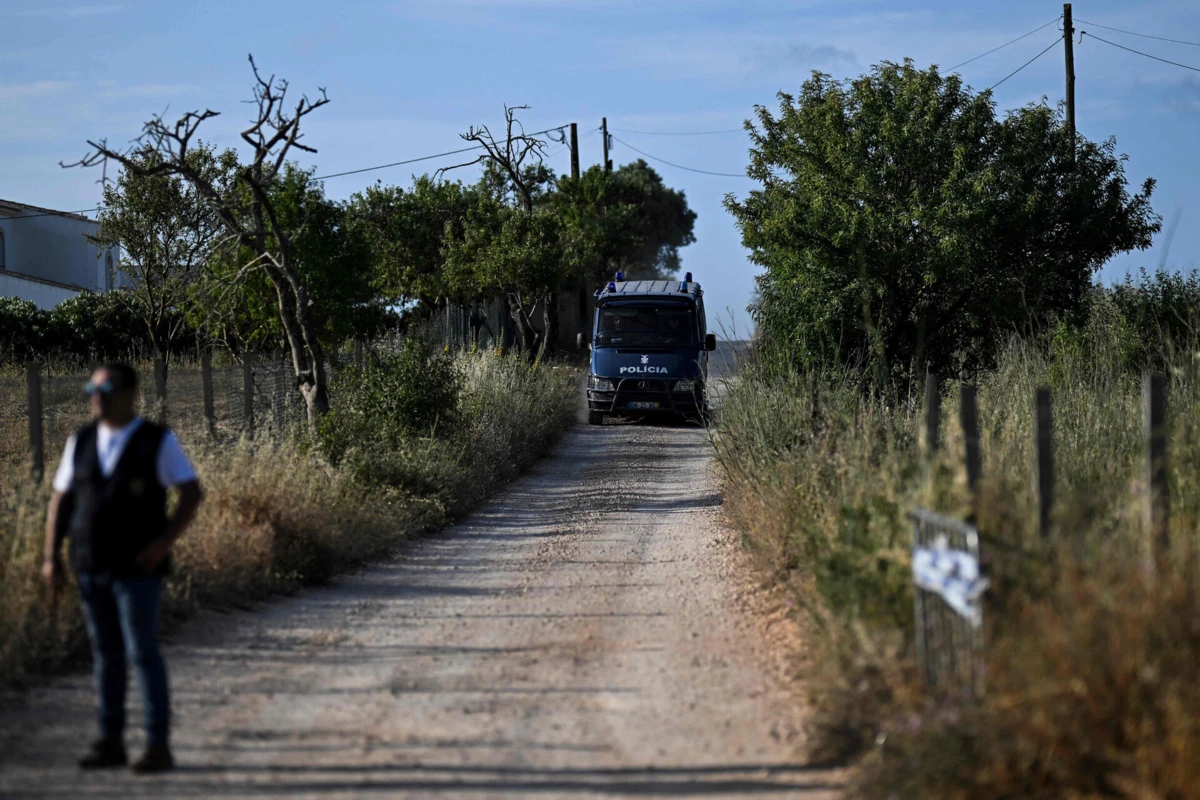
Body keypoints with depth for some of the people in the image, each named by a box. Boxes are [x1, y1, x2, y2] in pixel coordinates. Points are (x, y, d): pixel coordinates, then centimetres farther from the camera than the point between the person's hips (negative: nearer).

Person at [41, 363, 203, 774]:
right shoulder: (81, 443, 8)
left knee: (143, 653, -6)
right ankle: (111, 743, 14)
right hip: (90, 567, 5)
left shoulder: (158, 442, -5)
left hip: (137, 567, -4)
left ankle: (158, 747, -1)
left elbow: (192, 492, -7)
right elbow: (61, 501, 11)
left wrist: (164, 541, -16)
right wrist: (51, 556, 4)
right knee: (105, 655, 8)